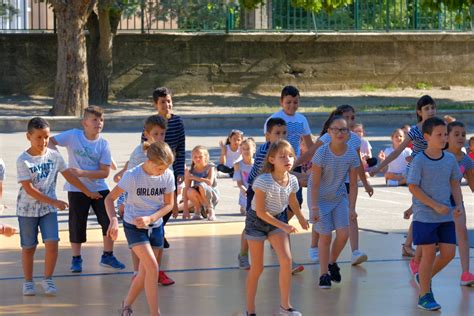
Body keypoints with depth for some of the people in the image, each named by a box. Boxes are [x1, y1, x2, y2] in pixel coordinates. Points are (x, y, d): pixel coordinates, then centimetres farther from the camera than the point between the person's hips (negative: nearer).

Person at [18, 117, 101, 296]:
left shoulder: (54, 156, -1)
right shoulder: (23, 160, -13)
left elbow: (69, 175, 10)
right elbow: (29, 189, -16)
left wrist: (88, 192, 11)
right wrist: (54, 202, -19)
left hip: (48, 209, 2)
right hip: (27, 209, -2)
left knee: (52, 243, -10)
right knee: (28, 247, 6)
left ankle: (47, 279, 5)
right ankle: (28, 282, 20)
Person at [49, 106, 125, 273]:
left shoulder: (103, 144, -8)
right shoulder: (73, 136, -10)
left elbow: (105, 172, -11)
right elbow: (50, 141, -5)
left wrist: (82, 173, -22)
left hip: (99, 188, 2)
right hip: (76, 189, -1)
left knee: (109, 221, 0)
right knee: (77, 224, 5)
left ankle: (107, 256, 17)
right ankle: (76, 259, 21)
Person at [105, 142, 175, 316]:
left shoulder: (168, 176, -11)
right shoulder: (133, 175, -21)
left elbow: (169, 204, -3)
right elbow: (109, 198, -16)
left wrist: (150, 218, -19)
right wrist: (113, 220, -33)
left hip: (156, 227, 4)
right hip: (134, 226, -4)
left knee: (144, 272, 10)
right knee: (153, 267, -18)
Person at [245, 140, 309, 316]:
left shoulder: (292, 180, -12)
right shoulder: (263, 181, -29)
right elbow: (260, 212, -24)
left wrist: (301, 219, 26)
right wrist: (283, 227, -23)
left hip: (278, 219, 4)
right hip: (257, 221, -4)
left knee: (286, 260, -10)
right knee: (257, 268, -1)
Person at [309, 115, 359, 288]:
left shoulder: (352, 154, -13)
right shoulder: (322, 153, -22)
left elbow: (353, 184, -5)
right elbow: (315, 183, -18)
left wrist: (352, 208, -9)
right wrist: (314, 208, -19)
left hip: (339, 197, 3)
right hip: (320, 197, -3)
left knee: (343, 233, -6)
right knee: (325, 236, -4)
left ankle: (332, 263, 21)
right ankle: (324, 274, 9)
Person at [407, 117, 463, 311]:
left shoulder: (450, 159, 4)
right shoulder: (419, 161, -11)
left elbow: (454, 184, 13)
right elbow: (413, 187, -13)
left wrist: (459, 205, -2)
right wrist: (435, 206, -17)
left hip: (446, 216, 5)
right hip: (425, 215, -5)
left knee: (449, 252, 2)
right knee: (429, 253, -2)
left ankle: (423, 277, 27)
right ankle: (424, 296, 10)